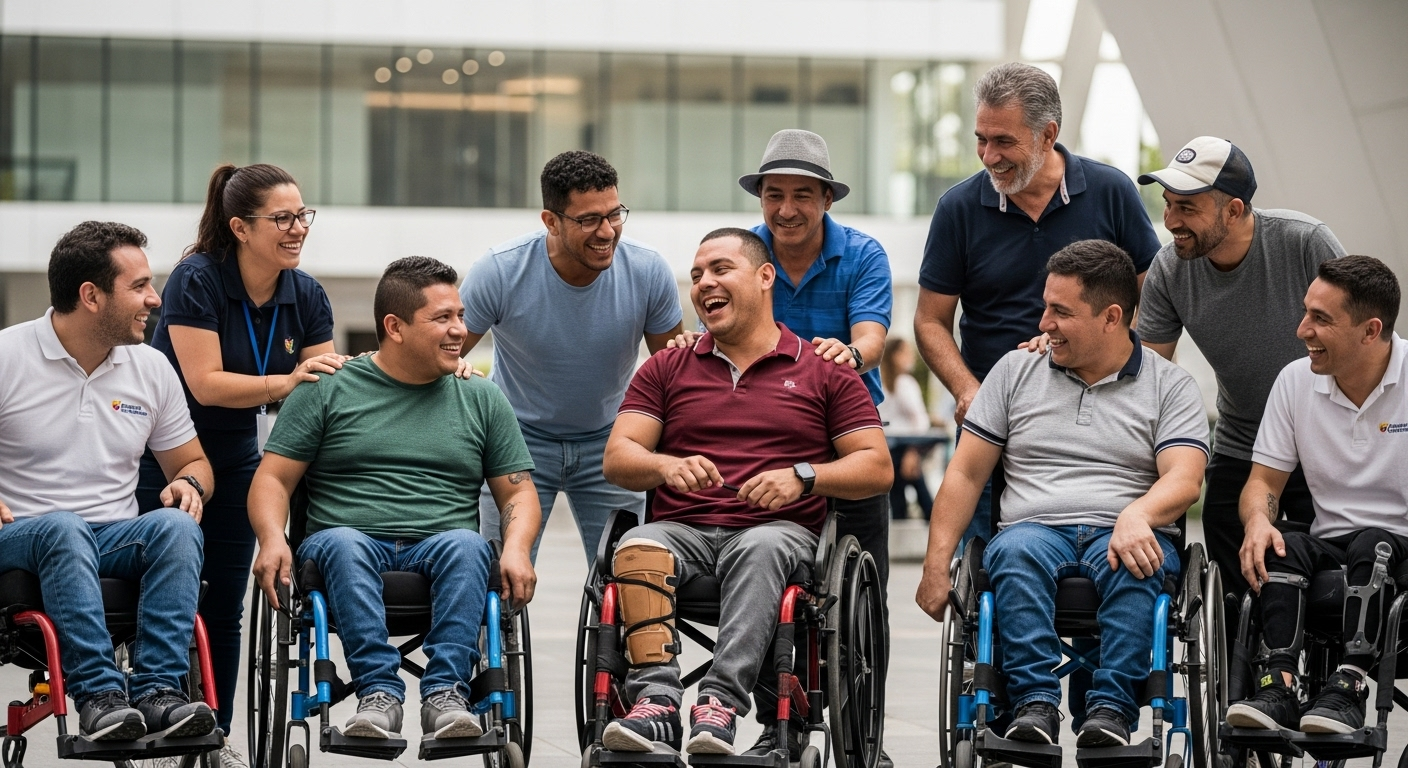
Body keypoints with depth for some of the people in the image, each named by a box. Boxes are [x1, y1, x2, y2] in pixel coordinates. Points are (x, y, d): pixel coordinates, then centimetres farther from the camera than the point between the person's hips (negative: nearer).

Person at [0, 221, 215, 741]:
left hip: (118, 541, 4)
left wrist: (189, 484, -2)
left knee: (176, 526, -28)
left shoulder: (152, 368, 11)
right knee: (65, 529, -38)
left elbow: (191, 462, 23)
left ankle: (157, 689, -35)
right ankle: (97, 693, -40)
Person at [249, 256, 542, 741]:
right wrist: (272, 539, -15)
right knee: (343, 544, -36)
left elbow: (519, 492, 15)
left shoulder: (482, 400, 17)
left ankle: (445, 692, -40)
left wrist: (516, 548, -7)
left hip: (441, 552, 1)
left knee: (467, 545, -33)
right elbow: (273, 479, 6)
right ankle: (379, 693, -42)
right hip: (354, 543, -1)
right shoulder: (326, 391, 10)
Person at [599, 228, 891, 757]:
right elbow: (617, 458, 10)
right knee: (637, 549, -33)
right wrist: (667, 466, -13)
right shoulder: (666, 369, 21)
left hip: (779, 531, -2)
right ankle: (657, 701, -45)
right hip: (682, 530, 2)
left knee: (759, 549, -38)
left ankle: (721, 701, -49)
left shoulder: (823, 373, 15)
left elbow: (877, 469, 8)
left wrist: (801, 476, -11)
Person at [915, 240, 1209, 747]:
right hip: (1036, 529, 2)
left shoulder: (1170, 386, 10)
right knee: (1015, 551, -35)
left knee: (1135, 566, -37)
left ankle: (1111, 706, -40)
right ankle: (1034, 702, -40)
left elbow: (1184, 480, -4)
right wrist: (937, 565, 2)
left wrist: (1137, 515, -27)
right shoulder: (1016, 370, 17)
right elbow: (966, 473, 14)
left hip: (1123, 537, -1)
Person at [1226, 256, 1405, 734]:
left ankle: (1347, 688, -42)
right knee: (1276, 548, -27)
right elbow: (1263, 481, 10)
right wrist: (1258, 521, -15)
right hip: (1331, 544, 4)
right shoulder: (1296, 381, 7)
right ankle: (1281, 686, -38)